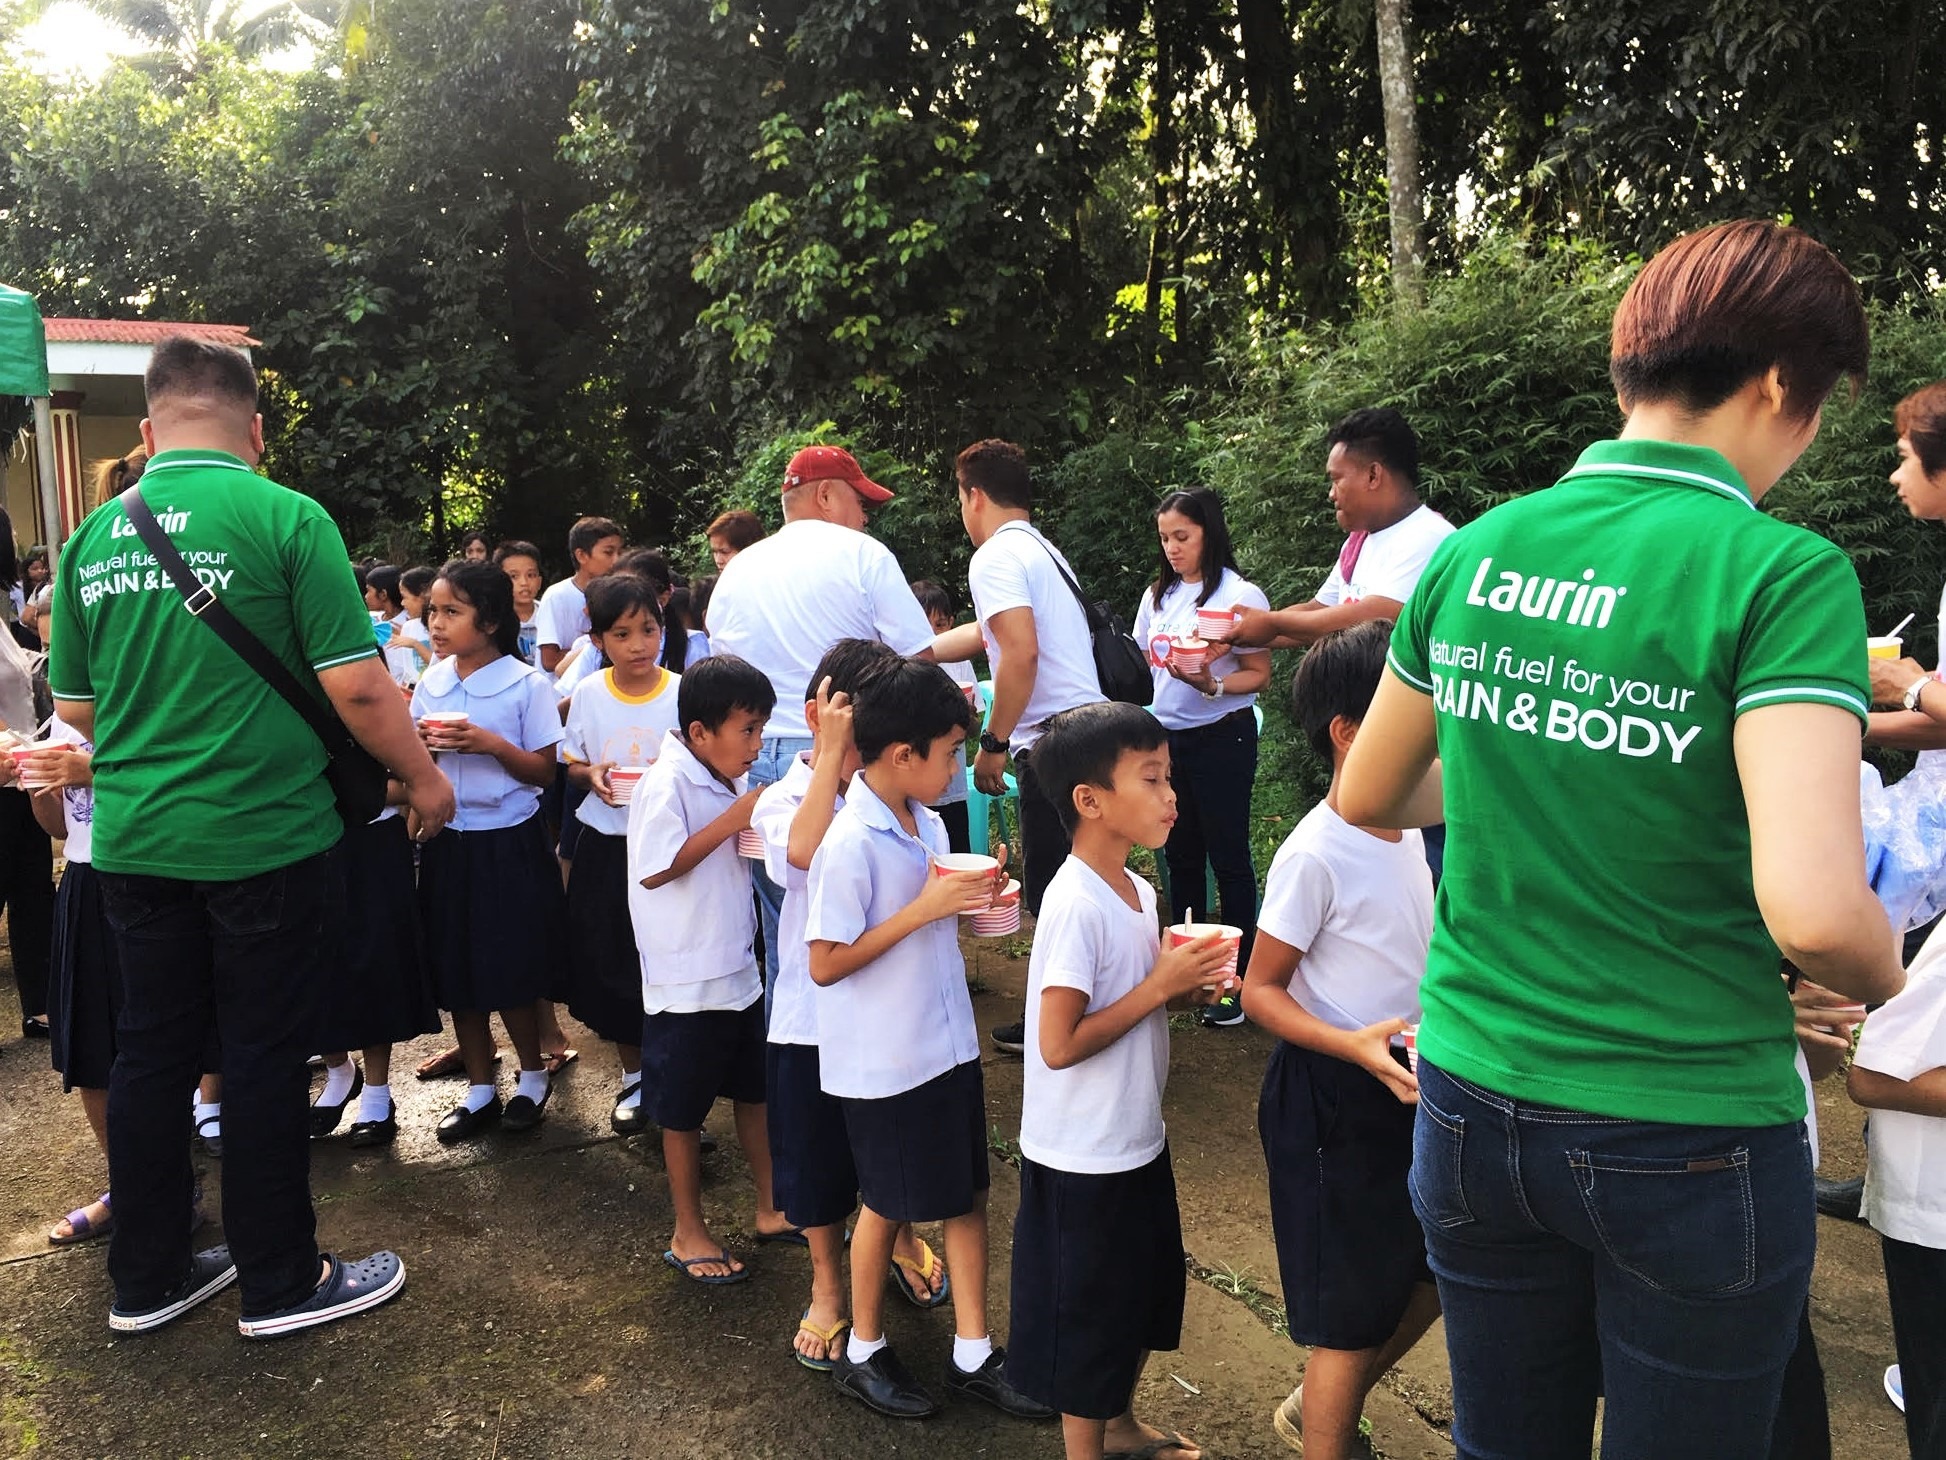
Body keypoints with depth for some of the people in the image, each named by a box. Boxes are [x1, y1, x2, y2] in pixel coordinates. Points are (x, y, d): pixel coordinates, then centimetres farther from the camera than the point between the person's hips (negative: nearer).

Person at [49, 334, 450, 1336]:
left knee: (150, 1053, 15)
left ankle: (145, 1279, 28)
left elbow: (75, 706, 13)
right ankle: (280, 1282, 19)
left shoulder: (92, 538, 5)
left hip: (133, 842, 5)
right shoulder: (284, 519, -12)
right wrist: (422, 777, 0)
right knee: (263, 1060, 6)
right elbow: (356, 688, -15)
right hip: (262, 837, -5)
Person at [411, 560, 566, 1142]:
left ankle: (532, 1076, 27)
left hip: (508, 841, -5)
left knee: (511, 969, 4)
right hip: (446, 839, 5)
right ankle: (480, 1090, 26)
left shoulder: (526, 684, -9)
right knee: (455, 969, 11)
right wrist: (421, 744, -9)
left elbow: (543, 771, -8)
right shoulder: (429, 683, 4)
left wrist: (492, 744, -22)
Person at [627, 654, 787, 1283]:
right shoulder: (667, 784, -20)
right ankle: (688, 1233, 25)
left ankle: (771, 1208, 35)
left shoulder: (730, 781, 2)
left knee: (756, 1089, 18)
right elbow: (655, 870, -25)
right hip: (686, 978, -8)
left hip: (738, 966, 8)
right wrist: (732, 819, -24)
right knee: (683, 1109, 9)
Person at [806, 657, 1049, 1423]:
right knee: (886, 1204, 11)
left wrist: (967, 900, -8)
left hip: (948, 1043, 7)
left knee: (966, 1194, 15)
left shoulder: (926, 823, 0)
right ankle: (863, 1353, 34)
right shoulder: (851, 842, -23)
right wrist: (923, 909, -25)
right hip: (884, 1062, -7)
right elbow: (826, 963, -22)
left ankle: (974, 1353, 31)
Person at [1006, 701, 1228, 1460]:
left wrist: (1182, 989, -5)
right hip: (1085, 1158, -9)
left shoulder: (1136, 890, 1)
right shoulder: (1075, 906, -25)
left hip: (1139, 1139, 9)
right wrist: (1159, 986, -23)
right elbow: (1058, 1044, -26)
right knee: (1089, 1313, 11)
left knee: (1146, 1291, 25)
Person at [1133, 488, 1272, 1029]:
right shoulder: (1158, 595, 8)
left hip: (1221, 737, -6)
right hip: (1166, 736, 6)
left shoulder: (1240, 595, -10)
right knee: (1180, 853, 15)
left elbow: (1259, 674, -10)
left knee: (1227, 857, 1)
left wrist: (1211, 684, -26)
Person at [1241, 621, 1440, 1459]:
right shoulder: (1315, 855, -22)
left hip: (1409, 1085, 8)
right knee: (1353, 1310, 5)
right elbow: (1259, 990, -18)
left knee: (1436, 1272, 21)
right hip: (1333, 1098, -8)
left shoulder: (1408, 827, 1)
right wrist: (1356, 1047, -30)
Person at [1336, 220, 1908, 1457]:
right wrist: (1885, 977, -3)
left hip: (1476, 1109, 4)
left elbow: (1365, 796, 9)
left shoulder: (1472, 555, -2)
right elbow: (1813, 910, -25)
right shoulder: (1781, 573, -17)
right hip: (1687, 1145, -4)